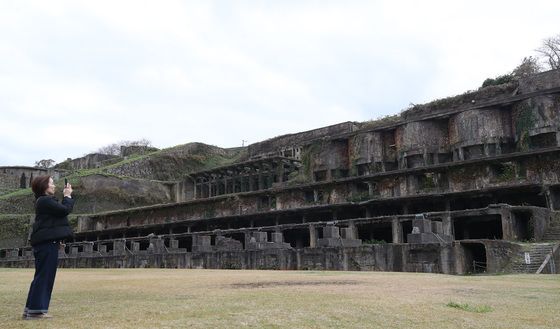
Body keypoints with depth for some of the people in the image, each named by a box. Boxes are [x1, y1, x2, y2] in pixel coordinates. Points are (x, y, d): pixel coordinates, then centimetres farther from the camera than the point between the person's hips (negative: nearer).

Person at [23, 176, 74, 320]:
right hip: (47, 243, -11)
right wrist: (68, 196, -4)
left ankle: (32, 309, 16)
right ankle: (36, 310, -5)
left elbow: (60, 212, 20)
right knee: (44, 276, -8)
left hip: (46, 242, 11)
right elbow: (65, 210, -16)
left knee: (43, 276, 12)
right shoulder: (45, 200, -13)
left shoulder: (45, 200, 21)